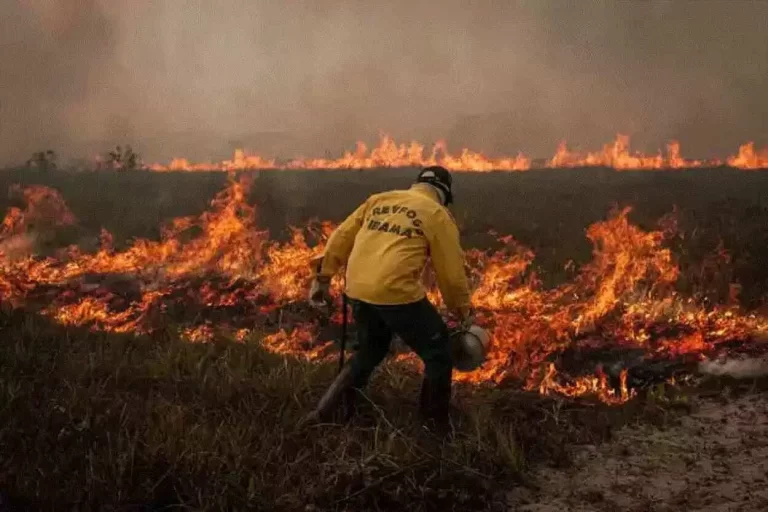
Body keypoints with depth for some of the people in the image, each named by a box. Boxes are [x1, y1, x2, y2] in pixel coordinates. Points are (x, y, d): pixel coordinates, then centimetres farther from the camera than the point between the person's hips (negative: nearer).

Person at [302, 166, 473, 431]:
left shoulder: (379, 200, 20)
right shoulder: (437, 215, 6)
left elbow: (341, 237, 16)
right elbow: (451, 272, 7)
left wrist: (323, 277, 21)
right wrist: (462, 311, 21)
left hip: (357, 291, 6)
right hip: (397, 292, -6)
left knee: (369, 352, 27)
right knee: (438, 353, 12)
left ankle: (322, 413, 26)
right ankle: (437, 426, 16)